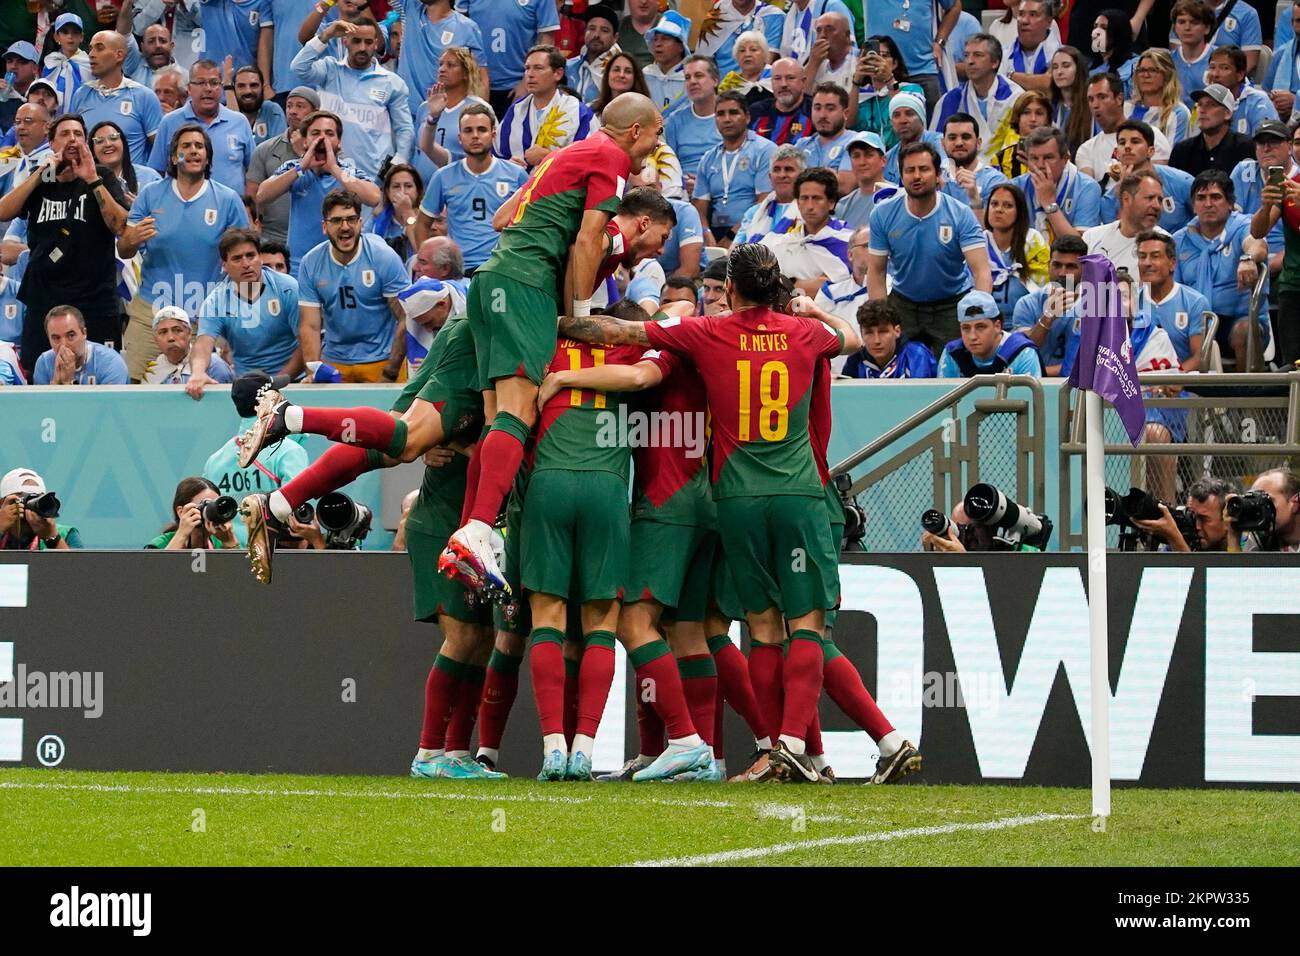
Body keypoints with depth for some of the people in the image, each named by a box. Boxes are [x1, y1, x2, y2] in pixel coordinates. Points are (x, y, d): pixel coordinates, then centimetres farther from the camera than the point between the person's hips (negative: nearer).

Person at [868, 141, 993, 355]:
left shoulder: (961, 215, -17)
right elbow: (877, 272, -4)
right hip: (903, 303, 2)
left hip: (952, 305, -2)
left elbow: (981, 271, -23)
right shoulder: (882, 215, -9)